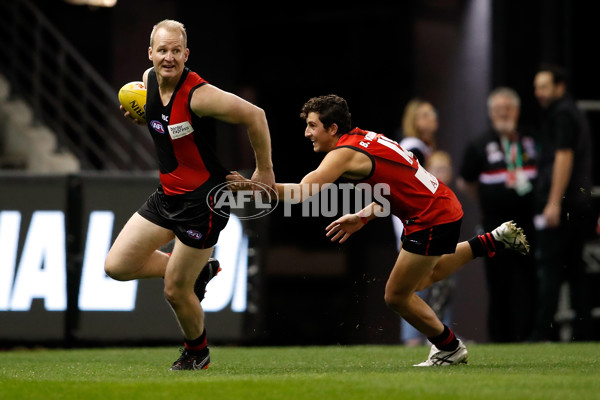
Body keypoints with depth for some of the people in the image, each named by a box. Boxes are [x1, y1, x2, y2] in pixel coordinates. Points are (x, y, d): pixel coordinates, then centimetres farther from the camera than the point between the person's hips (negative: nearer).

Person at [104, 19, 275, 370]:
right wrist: (141, 116, 1)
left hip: (204, 200, -8)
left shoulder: (198, 95, -25)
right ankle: (197, 271, 23)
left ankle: (198, 354, 30)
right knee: (117, 266, 3)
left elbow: (255, 116, -22)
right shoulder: (149, 80, 0)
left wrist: (265, 170, -14)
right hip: (168, 195, 8)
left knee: (176, 291, 1)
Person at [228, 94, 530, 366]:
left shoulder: (345, 153, -19)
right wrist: (361, 219, 11)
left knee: (397, 296, 4)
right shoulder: (364, 139, 8)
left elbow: (301, 193, -30)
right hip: (443, 206, 9)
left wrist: (252, 185, -32)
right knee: (425, 276, 32)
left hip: (432, 219, -9)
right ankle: (496, 240, 34)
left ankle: (449, 348, 20)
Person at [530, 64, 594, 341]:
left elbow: (564, 157, -16)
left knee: (550, 269, -11)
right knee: (574, 269, 10)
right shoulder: (575, 113, 22)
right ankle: (582, 331, 8)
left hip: (559, 204, -10)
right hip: (579, 204, 10)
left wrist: (553, 203, -20)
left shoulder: (561, 114, -8)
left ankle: (543, 333, -15)